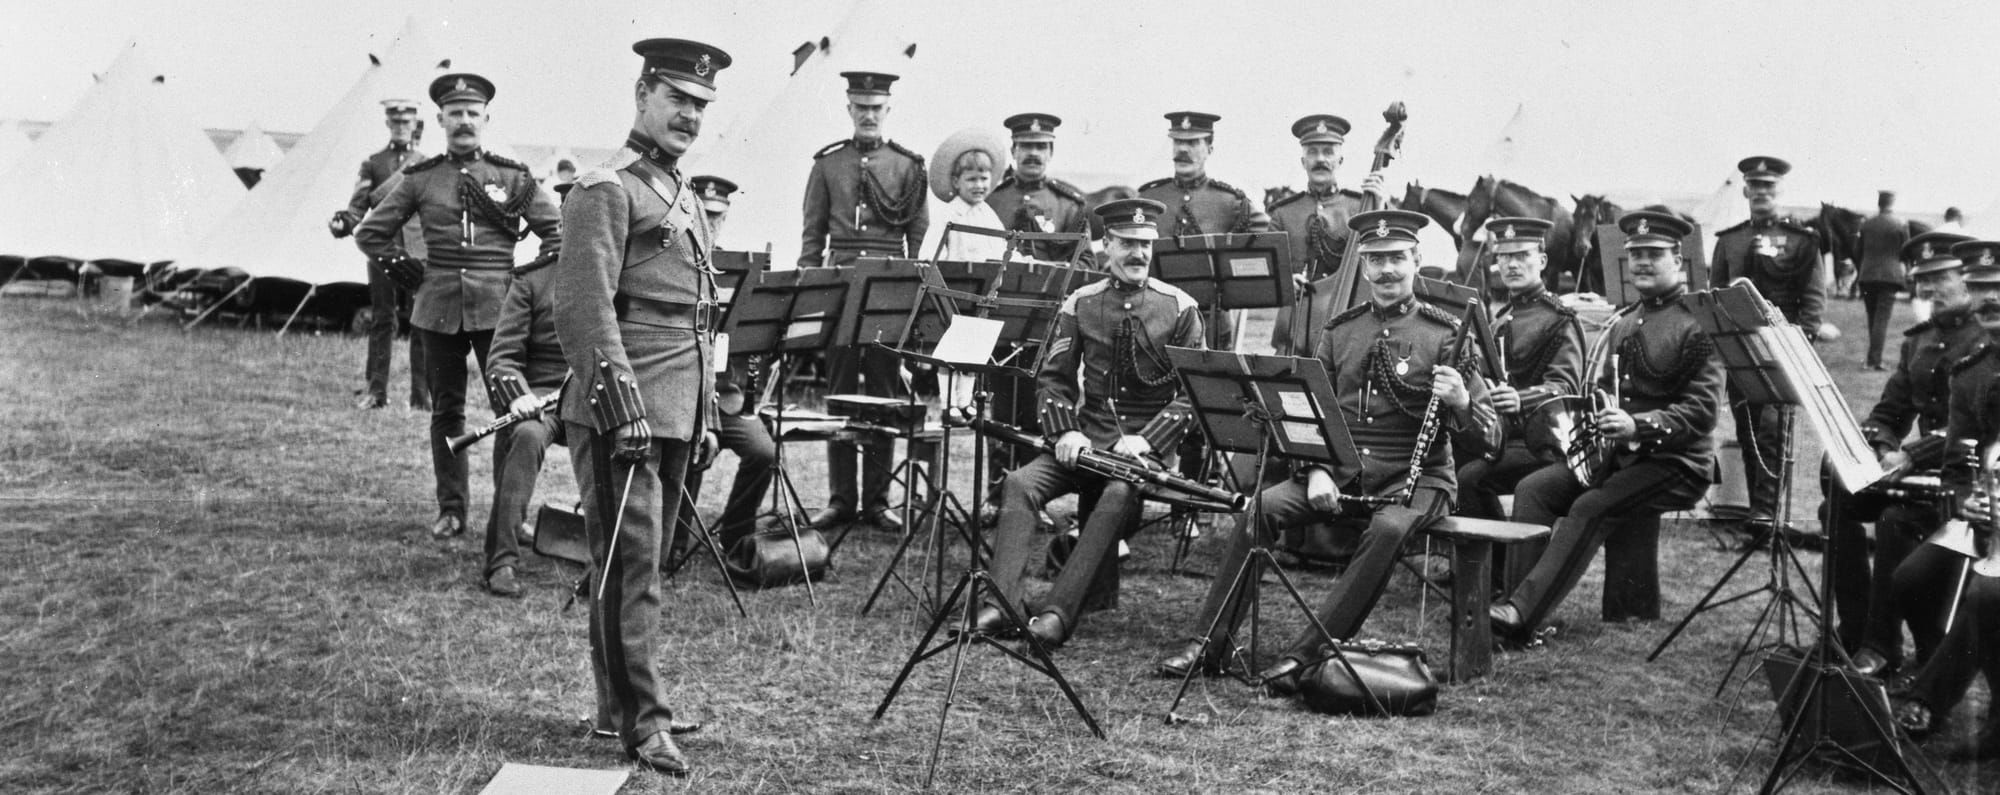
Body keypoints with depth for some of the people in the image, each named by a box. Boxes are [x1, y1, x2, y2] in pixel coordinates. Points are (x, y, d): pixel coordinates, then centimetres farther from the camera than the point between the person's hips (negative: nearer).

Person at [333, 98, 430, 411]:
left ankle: (422, 393, 3)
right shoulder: (373, 163, 12)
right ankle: (376, 390, 10)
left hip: (419, 254, -1)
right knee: (381, 321, 4)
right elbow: (359, 205, 5)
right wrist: (342, 223, -16)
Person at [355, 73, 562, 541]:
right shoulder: (420, 179, 7)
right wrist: (407, 271, 8)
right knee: (446, 412, 7)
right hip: (439, 311, 1)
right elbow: (370, 233, 15)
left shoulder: (513, 177, 4)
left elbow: (558, 231, 9)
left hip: (498, 309, -1)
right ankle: (451, 510, 16)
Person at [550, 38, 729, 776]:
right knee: (631, 563, -7)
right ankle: (642, 721, -3)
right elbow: (582, 308, -17)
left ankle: (619, 700, 24)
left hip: (676, 412, 9)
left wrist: (707, 412, 21)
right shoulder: (607, 191, -8)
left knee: (639, 561, 15)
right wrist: (622, 405, -22)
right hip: (624, 412, -9)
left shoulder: (686, 200, 20)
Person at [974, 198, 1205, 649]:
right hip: (1088, 439, 3)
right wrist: (1065, 431, -11)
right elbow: (1052, 376, 7)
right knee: (1020, 484, -22)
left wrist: (1146, 441, -15)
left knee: (1117, 495, -34)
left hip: (1147, 446, -3)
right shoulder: (1080, 305, 8)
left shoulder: (1180, 308, 2)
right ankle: (1004, 603, -29)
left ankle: (1058, 611, -35)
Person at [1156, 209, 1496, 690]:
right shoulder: (1339, 332, 11)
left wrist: (1460, 402, -26)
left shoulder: (1445, 334, 1)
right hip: (1341, 472, 3)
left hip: (1415, 476, -3)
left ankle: (1306, 653, -31)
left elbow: (1486, 428, -2)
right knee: (1259, 508, -19)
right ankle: (1208, 646, -15)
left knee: (1388, 529, -35)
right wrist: (1316, 471, -7)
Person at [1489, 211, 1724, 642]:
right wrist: (1587, 418, 3)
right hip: (1615, 454, 7)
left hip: (1675, 461, -7)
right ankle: (1515, 599, -22)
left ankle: (1524, 613, -34)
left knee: (1590, 508, -29)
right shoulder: (1622, 322, 17)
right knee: (1533, 488, -14)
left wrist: (1638, 425, -30)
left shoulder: (1697, 326, -8)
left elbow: (1702, 411, -16)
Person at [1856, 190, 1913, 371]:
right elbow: (1906, 252, -3)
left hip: (1866, 276, 4)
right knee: (1882, 318, -4)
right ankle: (1875, 359, -11)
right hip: (1890, 275, -4)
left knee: (1872, 318, 14)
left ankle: (1873, 357, 21)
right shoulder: (1901, 224, -4)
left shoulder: (1866, 223, 5)